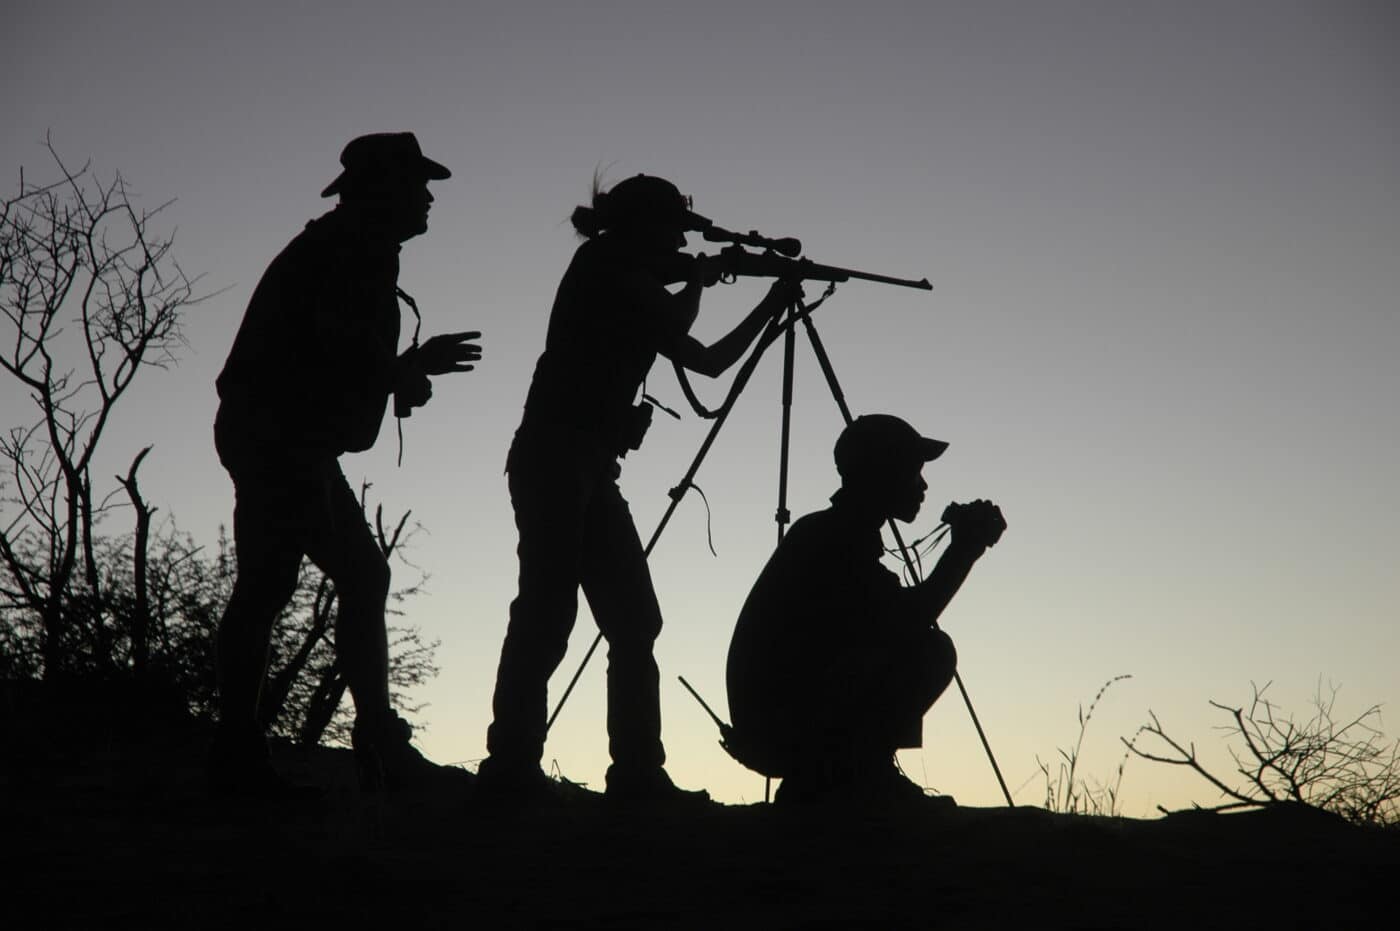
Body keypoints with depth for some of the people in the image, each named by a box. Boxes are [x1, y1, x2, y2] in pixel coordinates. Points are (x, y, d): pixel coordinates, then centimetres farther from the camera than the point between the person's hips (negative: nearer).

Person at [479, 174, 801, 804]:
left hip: (589, 470, 9)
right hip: (554, 460, -9)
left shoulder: (633, 298, 21)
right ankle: (511, 767, -17)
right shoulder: (604, 264, -1)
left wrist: (769, 308, 25)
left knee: (633, 621, 4)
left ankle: (637, 773, 4)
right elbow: (678, 318, -7)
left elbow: (707, 360, 29)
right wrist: (698, 280, 11)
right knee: (547, 611, -15)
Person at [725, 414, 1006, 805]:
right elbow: (909, 622, -16)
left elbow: (899, 621, 22)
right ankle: (854, 775, -9)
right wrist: (965, 549, -8)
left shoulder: (842, 537, 18)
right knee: (930, 652, -15)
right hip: (781, 722, -10)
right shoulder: (827, 537, -11)